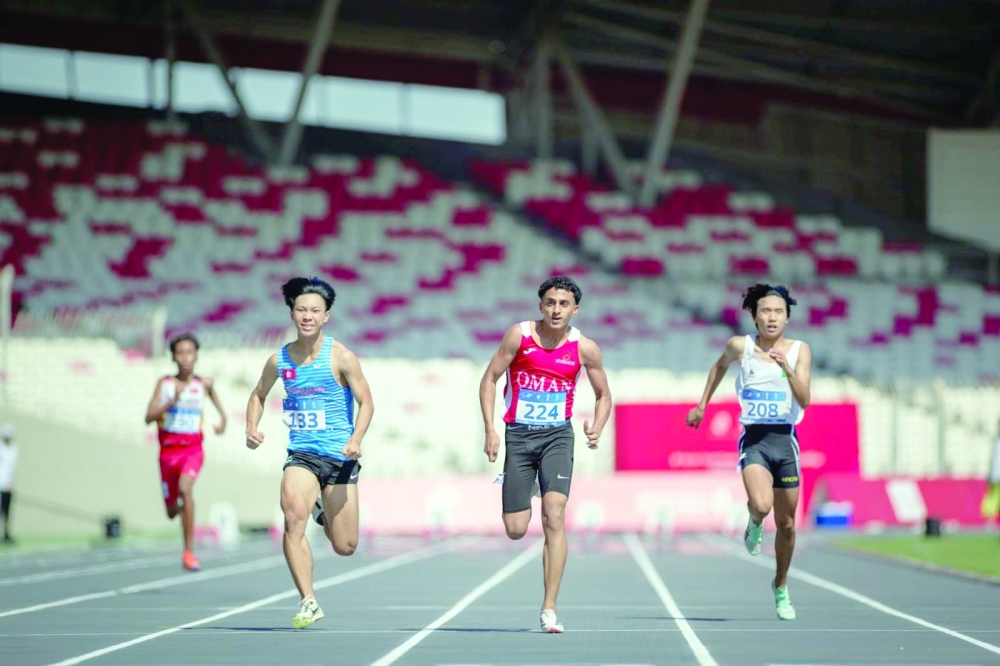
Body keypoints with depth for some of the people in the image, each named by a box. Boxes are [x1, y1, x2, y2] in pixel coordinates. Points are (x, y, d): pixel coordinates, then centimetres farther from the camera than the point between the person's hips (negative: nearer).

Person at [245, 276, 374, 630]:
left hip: (339, 456, -1)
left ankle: (324, 514, 41)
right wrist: (252, 427, 1)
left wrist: (356, 439, -22)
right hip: (301, 454, 1)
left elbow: (366, 402, -5)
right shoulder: (279, 360, 2)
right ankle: (308, 602, -19)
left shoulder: (341, 357, -8)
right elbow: (258, 395, 19)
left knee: (345, 547, 4)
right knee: (293, 515, -28)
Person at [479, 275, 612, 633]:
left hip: (557, 435, 0)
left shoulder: (584, 348, -3)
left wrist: (597, 428, -10)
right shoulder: (519, 335, -7)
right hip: (518, 434, 0)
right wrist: (490, 430, -10)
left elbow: (604, 395, 10)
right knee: (515, 530, -1)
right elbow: (489, 379, -1)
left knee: (554, 515, -18)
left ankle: (549, 609, -15)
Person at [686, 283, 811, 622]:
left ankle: (781, 586, 33)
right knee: (761, 504, -28)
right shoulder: (740, 346, -1)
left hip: (785, 441, 2)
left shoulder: (799, 350, -1)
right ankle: (754, 525, 11)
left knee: (786, 523, 9)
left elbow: (804, 400, -8)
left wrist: (787, 368, -22)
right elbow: (720, 365, 21)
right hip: (753, 439, -2)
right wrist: (702, 405, 25)